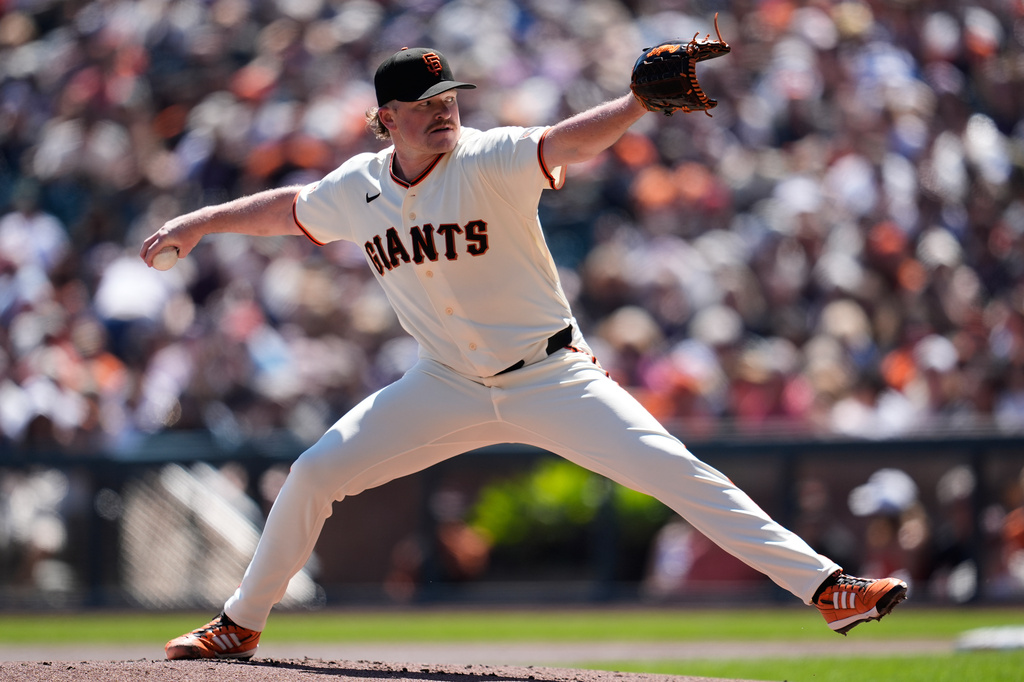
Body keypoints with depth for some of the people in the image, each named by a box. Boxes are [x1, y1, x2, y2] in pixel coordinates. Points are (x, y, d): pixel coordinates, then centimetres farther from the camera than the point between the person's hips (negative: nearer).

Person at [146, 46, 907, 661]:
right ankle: (240, 625, 20)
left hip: (551, 378, -4)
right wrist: (198, 222, 19)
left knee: (676, 472, -19)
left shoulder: (489, 162, -17)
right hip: (451, 384, 4)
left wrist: (642, 100, -52)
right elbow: (287, 210, 19)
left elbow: (568, 142, -35)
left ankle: (826, 588, -22)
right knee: (314, 474, 0)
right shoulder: (358, 189, -2)